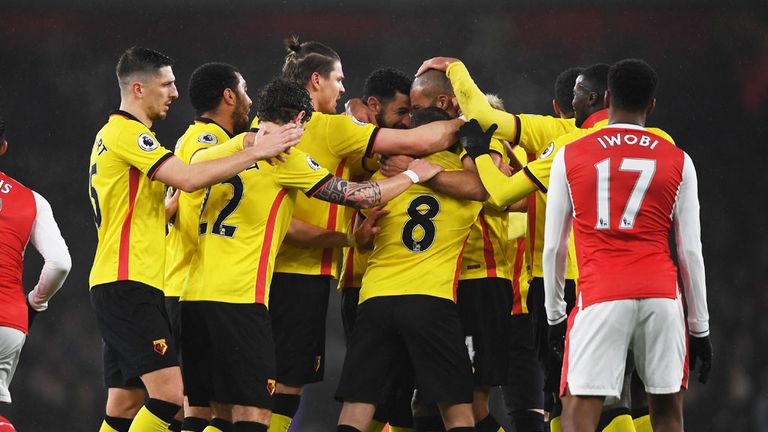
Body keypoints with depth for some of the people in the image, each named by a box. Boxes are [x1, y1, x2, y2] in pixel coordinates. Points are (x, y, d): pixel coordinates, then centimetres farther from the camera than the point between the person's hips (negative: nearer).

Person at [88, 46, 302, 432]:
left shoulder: (115, 133, 22)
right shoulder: (126, 133, -10)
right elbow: (188, 179, -23)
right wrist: (255, 153, -16)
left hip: (118, 286, 11)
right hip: (128, 284, -11)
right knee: (170, 394, -17)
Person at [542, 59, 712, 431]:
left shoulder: (569, 157, 5)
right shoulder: (678, 162, 7)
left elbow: (553, 248, 9)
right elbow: (691, 252, 7)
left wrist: (554, 315, 20)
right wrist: (699, 327, 13)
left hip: (601, 298, -2)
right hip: (661, 296, 2)